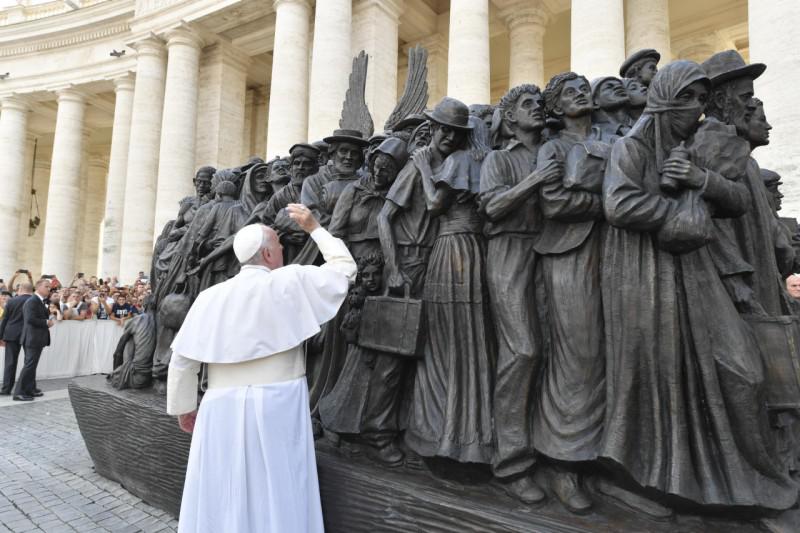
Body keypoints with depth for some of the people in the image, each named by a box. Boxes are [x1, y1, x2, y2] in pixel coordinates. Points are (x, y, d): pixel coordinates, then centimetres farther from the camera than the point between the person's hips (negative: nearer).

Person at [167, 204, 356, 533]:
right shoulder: (290, 282, -7)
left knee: (220, 499, 16)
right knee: (277, 497, 10)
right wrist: (314, 228, 13)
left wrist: (182, 408, 19)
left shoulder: (211, 296, 4)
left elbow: (182, 360, 6)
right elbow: (345, 269, 5)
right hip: (277, 405, -3)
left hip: (222, 409, 4)